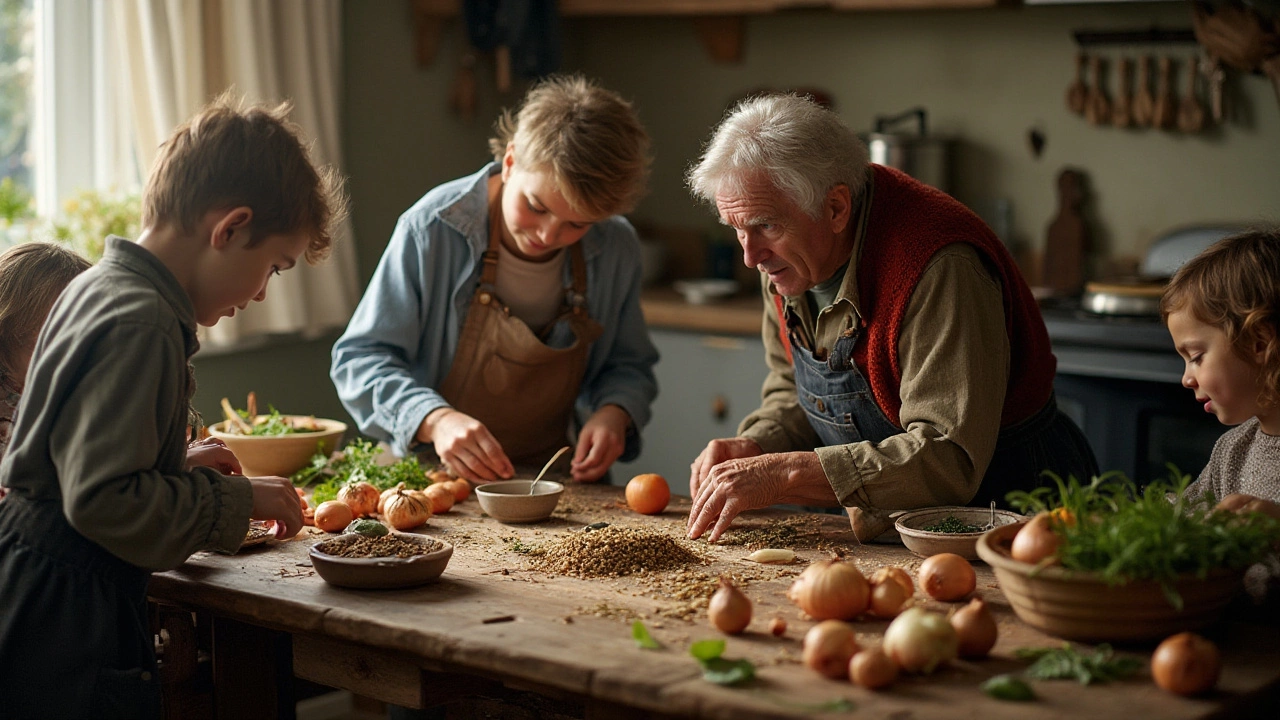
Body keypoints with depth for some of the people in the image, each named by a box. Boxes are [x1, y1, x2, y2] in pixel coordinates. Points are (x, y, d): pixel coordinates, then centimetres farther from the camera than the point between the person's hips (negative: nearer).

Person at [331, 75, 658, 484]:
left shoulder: (616, 251, -5)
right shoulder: (432, 230, -17)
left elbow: (628, 366, 12)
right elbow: (359, 358, -13)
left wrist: (614, 412, -11)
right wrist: (434, 419, -32)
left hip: (545, 481, 3)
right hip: (430, 477, -3)